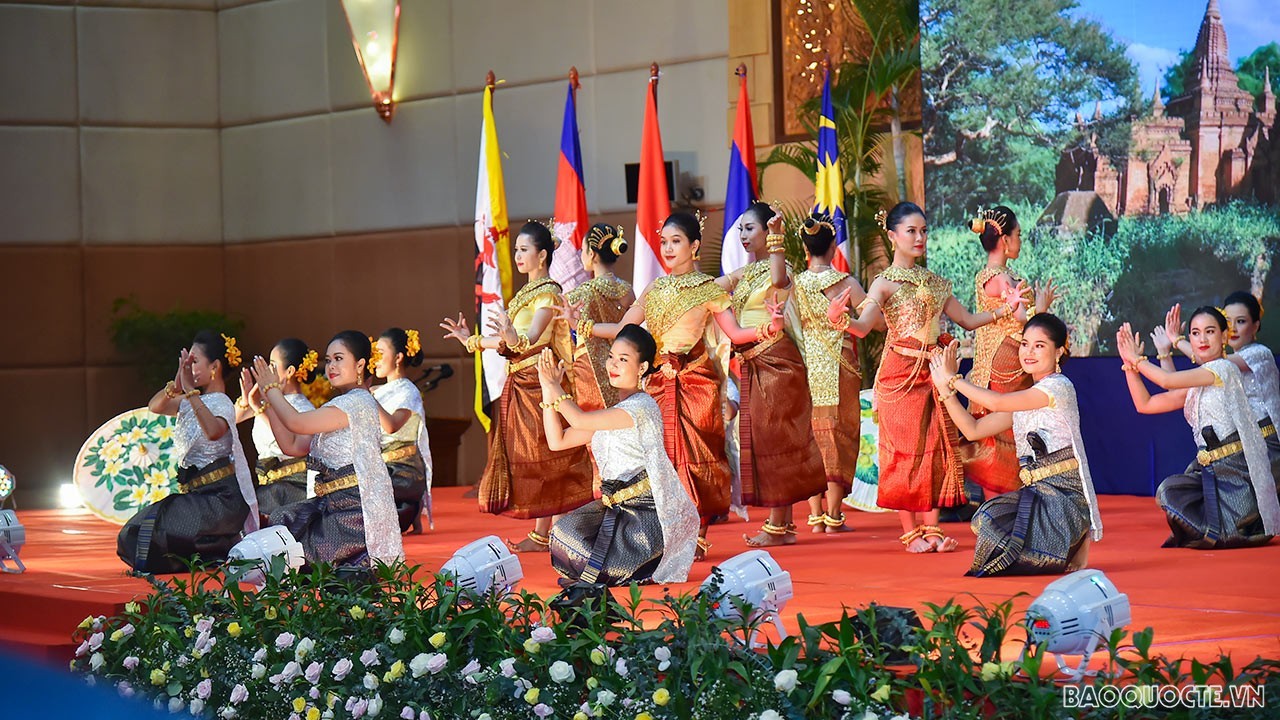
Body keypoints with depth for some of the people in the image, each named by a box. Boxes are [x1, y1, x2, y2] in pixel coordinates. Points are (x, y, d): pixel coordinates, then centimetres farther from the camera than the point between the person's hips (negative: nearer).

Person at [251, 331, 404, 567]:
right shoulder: (337, 405, 19)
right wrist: (270, 400, 10)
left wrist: (271, 389, -4)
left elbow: (296, 422, -20)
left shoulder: (358, 402, -14)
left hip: (354, 510, -10)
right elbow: (293, 446, 14)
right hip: (332, 503, 10)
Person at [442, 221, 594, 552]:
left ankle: (541, 536, -6)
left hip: (538, 382, -9)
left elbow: (530, 339, -22)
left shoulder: (548, 293, -10)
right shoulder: (526, 292, 17)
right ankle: (540, 533, 10)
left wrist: (513, 337, -41)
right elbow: (510, 342, 15)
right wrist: (472, 340, 15)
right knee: (522, 456, 7)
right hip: (519, 383, 9)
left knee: (537, 456, -8)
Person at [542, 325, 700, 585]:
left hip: (647, 514, -9)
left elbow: (580, 420, -23)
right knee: (564, 532, -10)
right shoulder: (612, 412, 16)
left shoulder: (642, 406, -13)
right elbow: (557, 441, 13)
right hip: (615, 506, 9)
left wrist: (554, 388, -6)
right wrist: (548, 390, 7)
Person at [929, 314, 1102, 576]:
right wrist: (945, 389, 7)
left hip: (1064, 493, -8)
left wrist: (954, 379, -6)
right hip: (1034, 492, 8)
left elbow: (997, 402, -17)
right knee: (987, 519, -23)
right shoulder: (1024, 399, 19)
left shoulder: (1059, 387, -8)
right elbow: (973, 430, 15)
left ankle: (1076, 544, -1)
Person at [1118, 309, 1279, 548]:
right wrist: (1130, 364, 8)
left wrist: (1137, 359, -3)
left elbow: (1168, 380, -17)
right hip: (1207, 471, 8)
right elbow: (1145, 404, 17)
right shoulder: (1194, 385, 16)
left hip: (1235, 470, -8)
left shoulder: (1224, 369, -9)